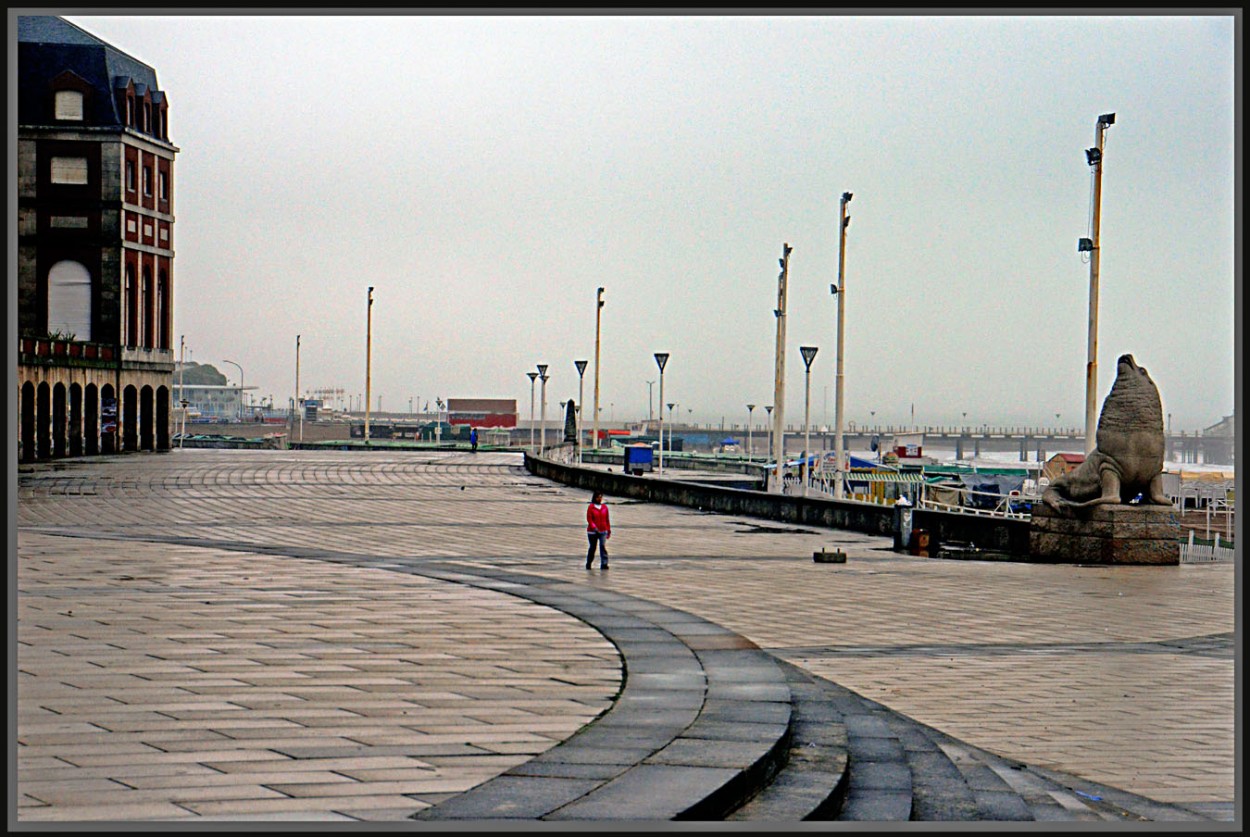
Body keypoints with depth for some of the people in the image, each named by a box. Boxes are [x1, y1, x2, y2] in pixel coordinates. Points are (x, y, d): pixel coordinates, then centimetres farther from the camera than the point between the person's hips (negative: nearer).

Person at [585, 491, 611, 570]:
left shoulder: (604, 507, 8)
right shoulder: (591, 507, -3)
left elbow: (607, 519, 13)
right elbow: (589, 519, -9)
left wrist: (609, 530, 12)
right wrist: (594, 527, -22)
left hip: (603, 531, 2)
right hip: (592, 531, -2)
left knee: (603, 546, -14)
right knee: (592, 548, 6)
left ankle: (604, 564, -19)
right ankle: (588, 563, 23)